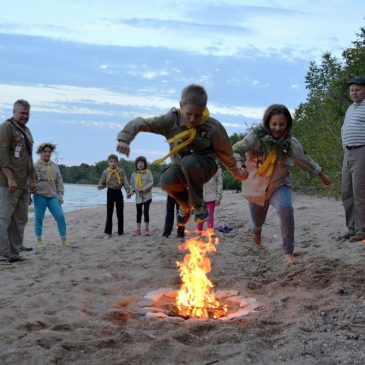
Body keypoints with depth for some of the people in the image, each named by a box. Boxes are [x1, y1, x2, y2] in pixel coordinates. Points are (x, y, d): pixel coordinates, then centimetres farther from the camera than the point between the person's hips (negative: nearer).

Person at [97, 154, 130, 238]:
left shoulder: (121, 171, -1)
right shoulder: (105, 172, 0)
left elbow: (125, 182, -4)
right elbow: (102, 183, 3)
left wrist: (128, 191, -18)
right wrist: (100, 186, -20)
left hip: (118, 192, 1)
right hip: (110, 192, -1)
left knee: (120, 212, 6)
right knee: (109, 213, -4)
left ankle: (120, 231, 16)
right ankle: (108, 232, -1)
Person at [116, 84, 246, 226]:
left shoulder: (213, 127, -19)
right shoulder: (171, 120, -16)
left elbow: (224, 152, -3)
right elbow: (139, 123, -15)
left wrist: (235, 171, 14)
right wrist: (124, 139, -34)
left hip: (203, 167, -2)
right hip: (181, 167, 2)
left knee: (188, 162, -38)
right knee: (166, 181, -32)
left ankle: (198, 205, -15)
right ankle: (185, 206, 3)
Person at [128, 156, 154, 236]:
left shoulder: (148, 172, -4)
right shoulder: (134, 174, 8)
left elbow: (151, 183, -8)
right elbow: (132, 184, 12)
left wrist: (144, 189, -20)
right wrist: (132, 191, -7)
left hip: (147, 196, -4)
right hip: (138, 196, 4)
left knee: (146, 211, -10)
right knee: (138, 213, 9)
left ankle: (146, 229, 2)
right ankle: (138, 229, 14)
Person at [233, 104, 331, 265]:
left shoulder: (291, 144, -11)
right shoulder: (256, 137, -18)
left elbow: (306, 162, 4)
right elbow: (237, 150, -25)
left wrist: (322, 176, 15)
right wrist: (239, 166, -45)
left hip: (280, 185, 0)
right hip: (256, 186, 1)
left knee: (286, 209, -32)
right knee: (257, 219, 21)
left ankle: (288, 251, -18)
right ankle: (257, 230, 64)